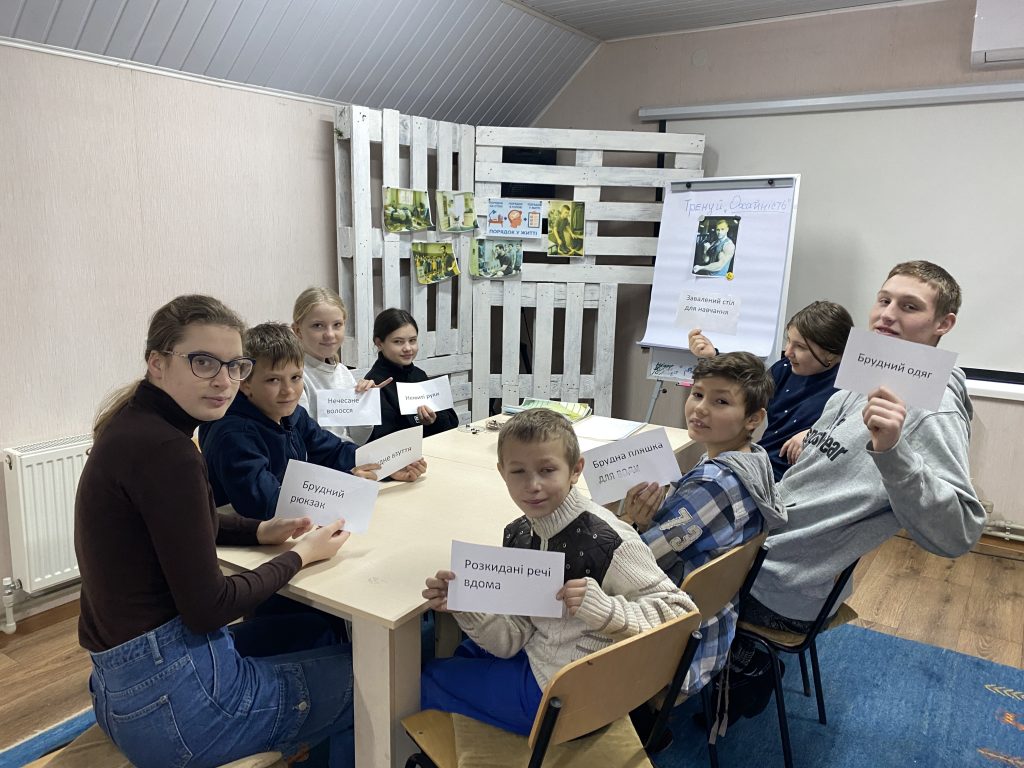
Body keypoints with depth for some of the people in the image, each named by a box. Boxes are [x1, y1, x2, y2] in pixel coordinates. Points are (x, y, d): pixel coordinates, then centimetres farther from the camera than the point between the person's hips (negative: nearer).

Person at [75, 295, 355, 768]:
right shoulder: (164, 450, -25)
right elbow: (207, 608, -22)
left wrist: (262, 532, 7)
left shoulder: (135, 426, 4)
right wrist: (301, 555, -8)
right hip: (171, 698, -9)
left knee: (307, 633, 27)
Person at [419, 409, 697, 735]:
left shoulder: (608, 540, -29)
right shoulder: (518, 535, -6)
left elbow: (680, 613, -25)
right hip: (534, 657, 6)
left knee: (426, 679, 9)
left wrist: (606, 610, -40)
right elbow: (511, 639, -5)